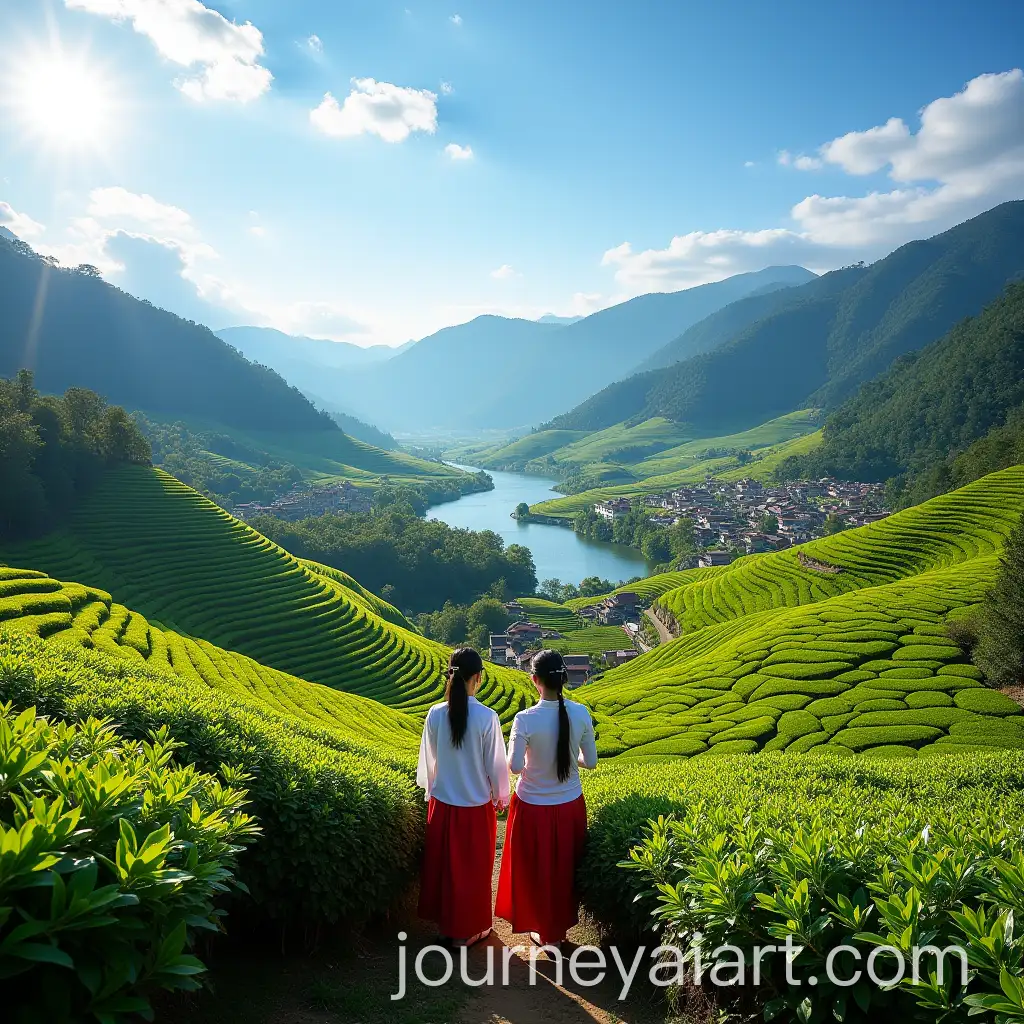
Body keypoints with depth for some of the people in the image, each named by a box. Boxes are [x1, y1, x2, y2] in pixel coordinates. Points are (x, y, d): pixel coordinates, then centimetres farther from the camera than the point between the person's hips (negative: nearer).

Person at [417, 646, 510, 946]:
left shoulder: (435, 714, -11)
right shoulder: (487, 717, -20)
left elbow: (427, 760, 1)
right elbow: (496, 764, -11)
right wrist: (501, 797, 6)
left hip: (442, 803, 3)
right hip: (476, 806, -3)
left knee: (443, 863, 20)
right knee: (473, 868, 15)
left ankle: (445, 921, 35)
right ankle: (469, 929, 29)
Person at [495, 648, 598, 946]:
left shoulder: (526, 719, -24)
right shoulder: (581, 713, -14)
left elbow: (515, 767, -20)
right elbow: (590, 761, -6)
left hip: (534, 807, -3)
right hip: (570, 805, 3)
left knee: (537, 868, 19)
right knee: (565, 867, 24)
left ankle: (545, 931, 36)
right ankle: (563, 925, 42)